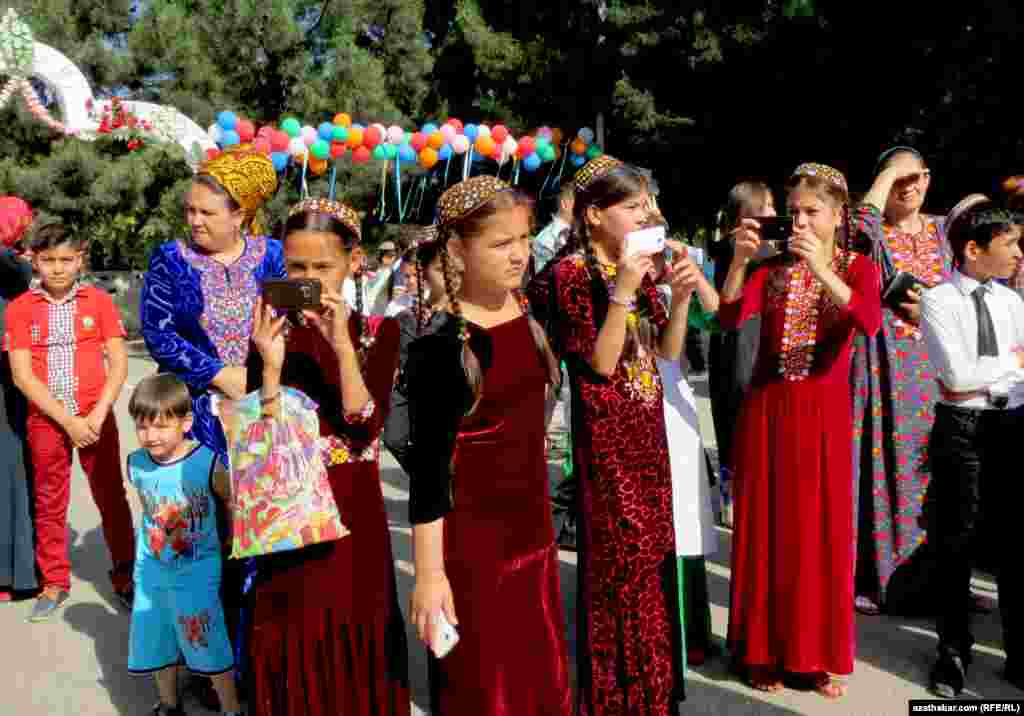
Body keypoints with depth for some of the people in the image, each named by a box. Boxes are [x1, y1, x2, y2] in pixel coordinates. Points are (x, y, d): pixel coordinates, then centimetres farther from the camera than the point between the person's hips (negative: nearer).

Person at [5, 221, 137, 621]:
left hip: (95, 418, 0)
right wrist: (67, 420, -13)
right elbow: (22, 376, -7)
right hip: (45, 421, 1)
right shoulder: (20, 308, -2)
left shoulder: (99, 302, -1)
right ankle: (54, 583, 25)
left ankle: (124, 576, 20)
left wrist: (98, 414, -14)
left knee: (111, 499, 6)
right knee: (49, 505, 11)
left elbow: (118, 364, -3)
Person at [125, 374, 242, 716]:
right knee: (158, 645, 18)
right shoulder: (136, 464, -7)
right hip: (150, 572, 5)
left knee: (211, 647, 1)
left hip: (197, 573, -5)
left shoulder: (208, 463, -20)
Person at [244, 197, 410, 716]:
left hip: (353, 511, 0)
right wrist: (271, 363, -22)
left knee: (354, 631, 10)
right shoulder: (272, 330, -2)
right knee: (291, 637, 10)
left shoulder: (377, 331, -3)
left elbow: (366, 428, -14)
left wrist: (341, 345, -22)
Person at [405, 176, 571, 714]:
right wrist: (429, 572, -17)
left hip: (532, 522, 7)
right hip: (469, 534, -6)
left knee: (542, 671, 19)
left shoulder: (532, 311, 1)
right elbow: (427, 465, -17)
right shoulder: (438, 346, -18)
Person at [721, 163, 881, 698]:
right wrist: (739, 259, -24)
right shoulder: (771, 267, 4)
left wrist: (821, 268, -29)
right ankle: (766, 650, 18)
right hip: (766, 408, 1)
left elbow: (870, 323, -20)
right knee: (767, 529, 5)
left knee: (822, 531, 4)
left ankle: (822, 655, 20)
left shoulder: (858, 268, 1)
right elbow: (730, 317, -12)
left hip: (824, 412, -1)